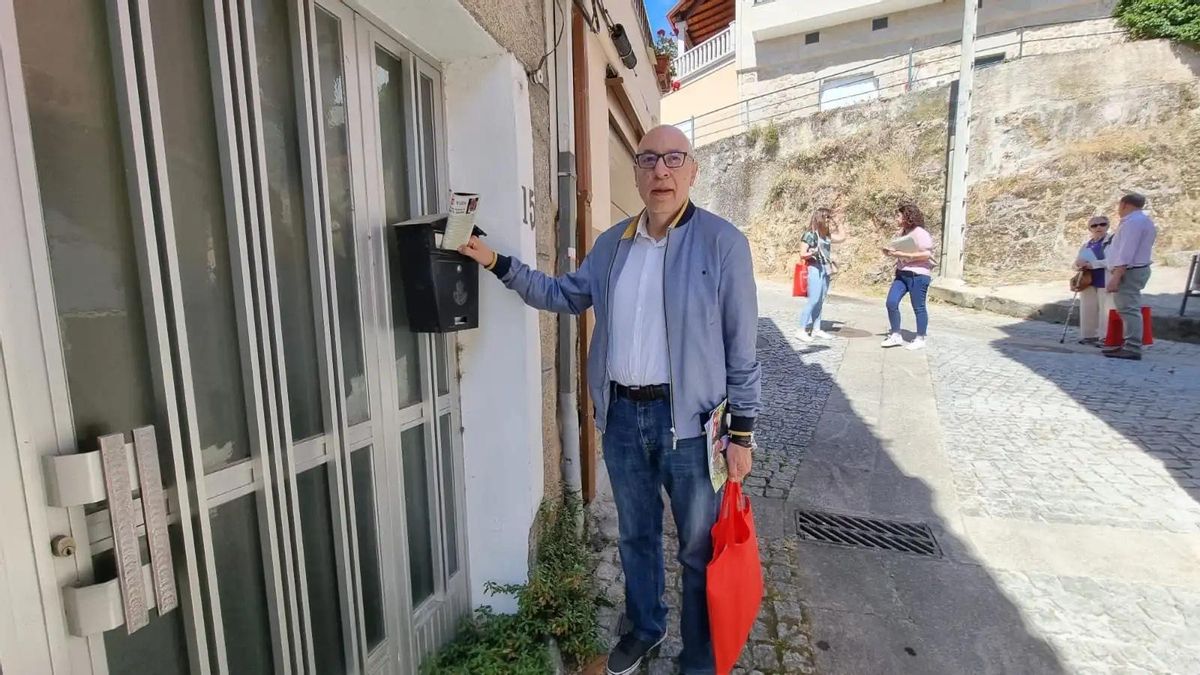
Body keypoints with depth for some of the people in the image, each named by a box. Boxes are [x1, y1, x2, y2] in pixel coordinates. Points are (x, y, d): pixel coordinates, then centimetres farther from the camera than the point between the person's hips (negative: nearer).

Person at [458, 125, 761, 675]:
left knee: (700, 548, 13)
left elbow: (741, 346, -8)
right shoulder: (612, 243, 6)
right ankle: (644, 628, 47)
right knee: (635, 534, 22)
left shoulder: (722, 242, -9)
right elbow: (564, 295, 17)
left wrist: (741, 431, -8)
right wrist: (498, 264, 9)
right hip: (621, 413, 5)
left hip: (687, 417, -4)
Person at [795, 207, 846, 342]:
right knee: (814, 300, -14)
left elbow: (842, 237, 25)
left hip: (826, 270, 8)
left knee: (820, 301, 7)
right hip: (815, 269, -8)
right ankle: (802, 330, -12)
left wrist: (836, 225, 17)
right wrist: (812, 253, -29)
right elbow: (802, 254, -9)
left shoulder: (827, 235, 13)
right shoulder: (810, 235, -7)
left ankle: (816, 329, 12)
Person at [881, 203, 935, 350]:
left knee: (918, 307, 2)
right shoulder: (903, 233, 13)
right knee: (891, 302, -3)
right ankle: (895, 335, 9)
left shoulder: (920, 233, -12)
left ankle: (920, 339, 16)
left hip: (918, 275, -8)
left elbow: (926, 254, -20)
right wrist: (892, 253, 3)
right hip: (902, 273, 8)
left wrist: (901, 254, -22)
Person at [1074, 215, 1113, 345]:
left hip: (1105, 281, -6)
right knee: (1087, 309, 8)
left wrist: (1091, 264, -20)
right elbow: (1076, 261, 17)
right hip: (1088, 281, 6)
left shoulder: (1112, 241, -4)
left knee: (1105, 310, -6)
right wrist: (1080, 265, -6)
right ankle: (1089, 335, 16)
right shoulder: (1086, 245, 15)